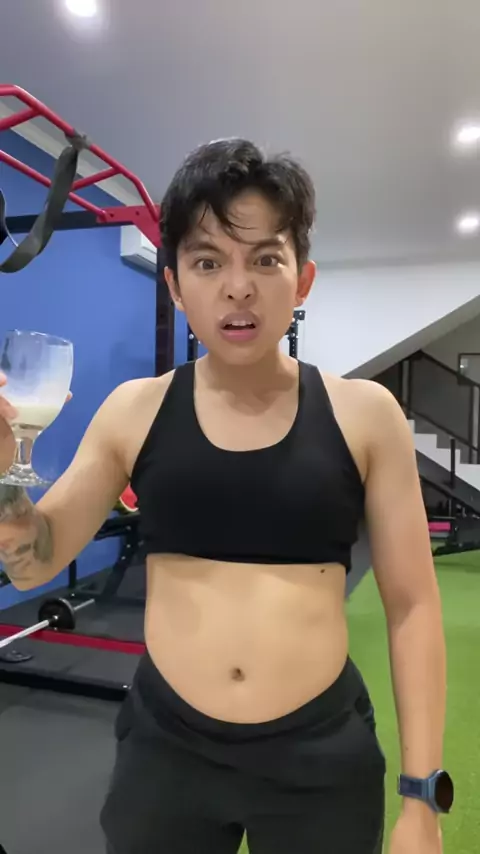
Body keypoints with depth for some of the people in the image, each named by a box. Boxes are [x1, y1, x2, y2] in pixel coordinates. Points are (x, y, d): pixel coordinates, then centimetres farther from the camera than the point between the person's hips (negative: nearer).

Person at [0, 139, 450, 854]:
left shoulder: (365, 414, -8)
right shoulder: (135, 411, -5)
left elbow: (412, 604, -3)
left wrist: (421, 794, -2)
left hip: (324, 754, 0)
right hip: (164, 746, 1)